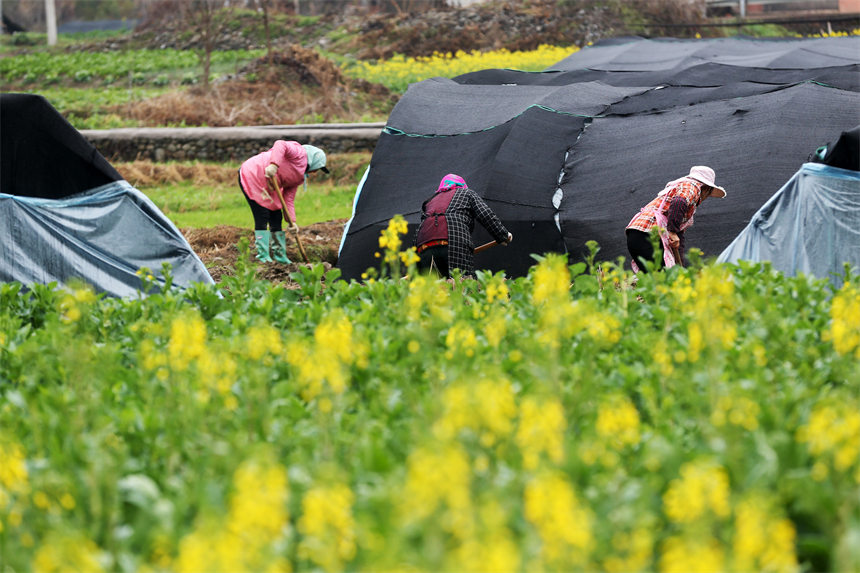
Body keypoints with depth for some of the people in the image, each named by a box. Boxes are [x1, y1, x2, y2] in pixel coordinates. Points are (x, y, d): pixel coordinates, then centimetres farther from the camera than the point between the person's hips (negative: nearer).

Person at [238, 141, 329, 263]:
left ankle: (280, 257, 19)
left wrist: (293, 221, -1)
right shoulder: (300, 153, -11)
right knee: (262, 218, -13)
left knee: (276, 218, 11)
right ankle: (263, 257, -10)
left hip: (266, 187, 11)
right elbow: (281, 145, -30)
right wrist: (274, 165, -43)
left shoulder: (298, 177, 15)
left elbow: (289, 200, 11)